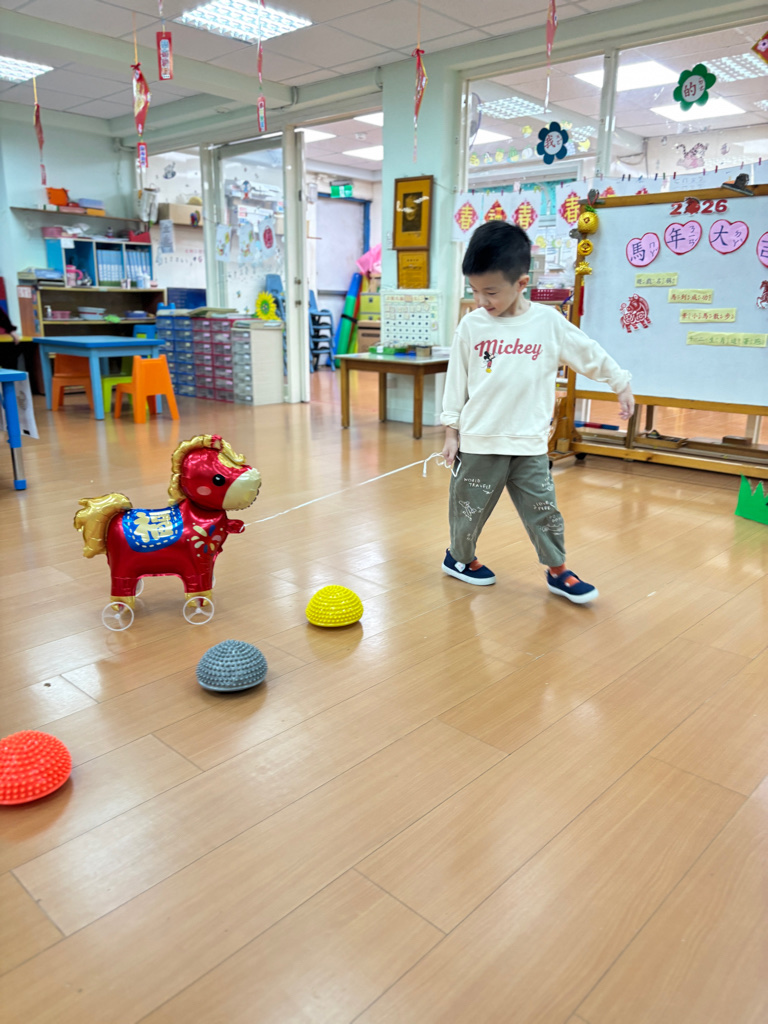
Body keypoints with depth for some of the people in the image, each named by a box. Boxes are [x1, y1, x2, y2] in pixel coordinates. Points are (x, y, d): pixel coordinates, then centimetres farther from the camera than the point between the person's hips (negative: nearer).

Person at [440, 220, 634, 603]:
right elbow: (456, 381, 3)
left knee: (544, 511, 6)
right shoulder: (471, 325, -4)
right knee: (469, 508, 11)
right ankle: (459, 557, 34)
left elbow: (592, 356, 8)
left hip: (530, 445, 1)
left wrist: (622, 385, 13)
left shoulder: (549, 323, -4)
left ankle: (557, 571, 22)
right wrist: (451, 431, 3)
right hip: (478, 442, 0)